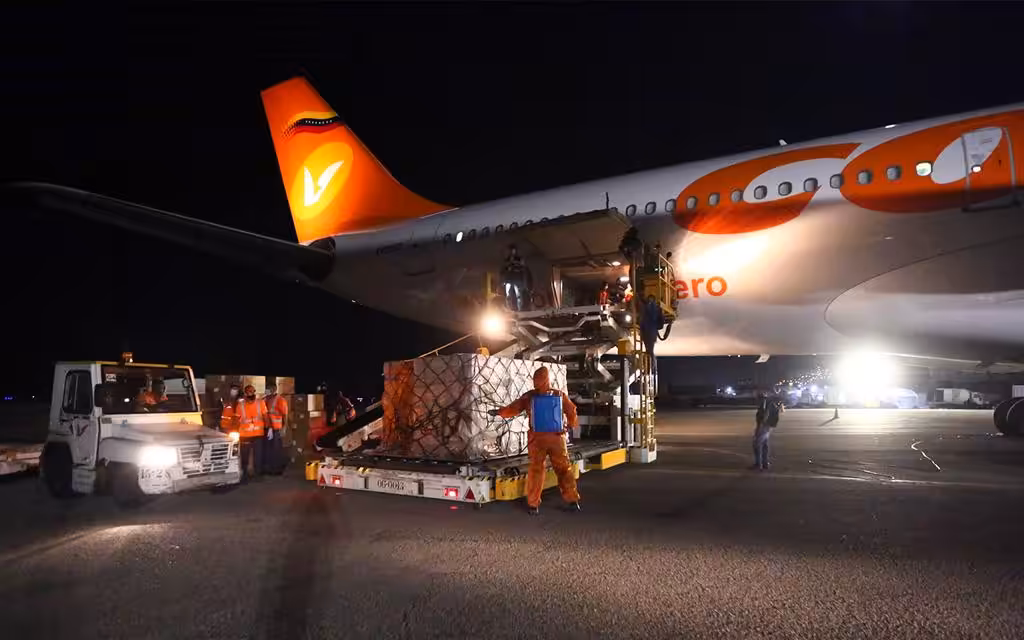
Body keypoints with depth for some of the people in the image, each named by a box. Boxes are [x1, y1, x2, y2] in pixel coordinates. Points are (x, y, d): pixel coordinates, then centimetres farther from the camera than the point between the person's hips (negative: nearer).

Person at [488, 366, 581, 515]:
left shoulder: (529, 396, -3)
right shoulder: (561, 395, 1)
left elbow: (512, 409, 5)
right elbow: (572, 412, 13)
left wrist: (498, 412, 20)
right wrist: (572, 425, 32)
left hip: (537, 438, 0)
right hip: (557, 438, 1)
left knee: (535, 471, 7)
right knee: (564, 470, 10)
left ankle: (533, 504, 8)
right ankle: (572, 501, 12)